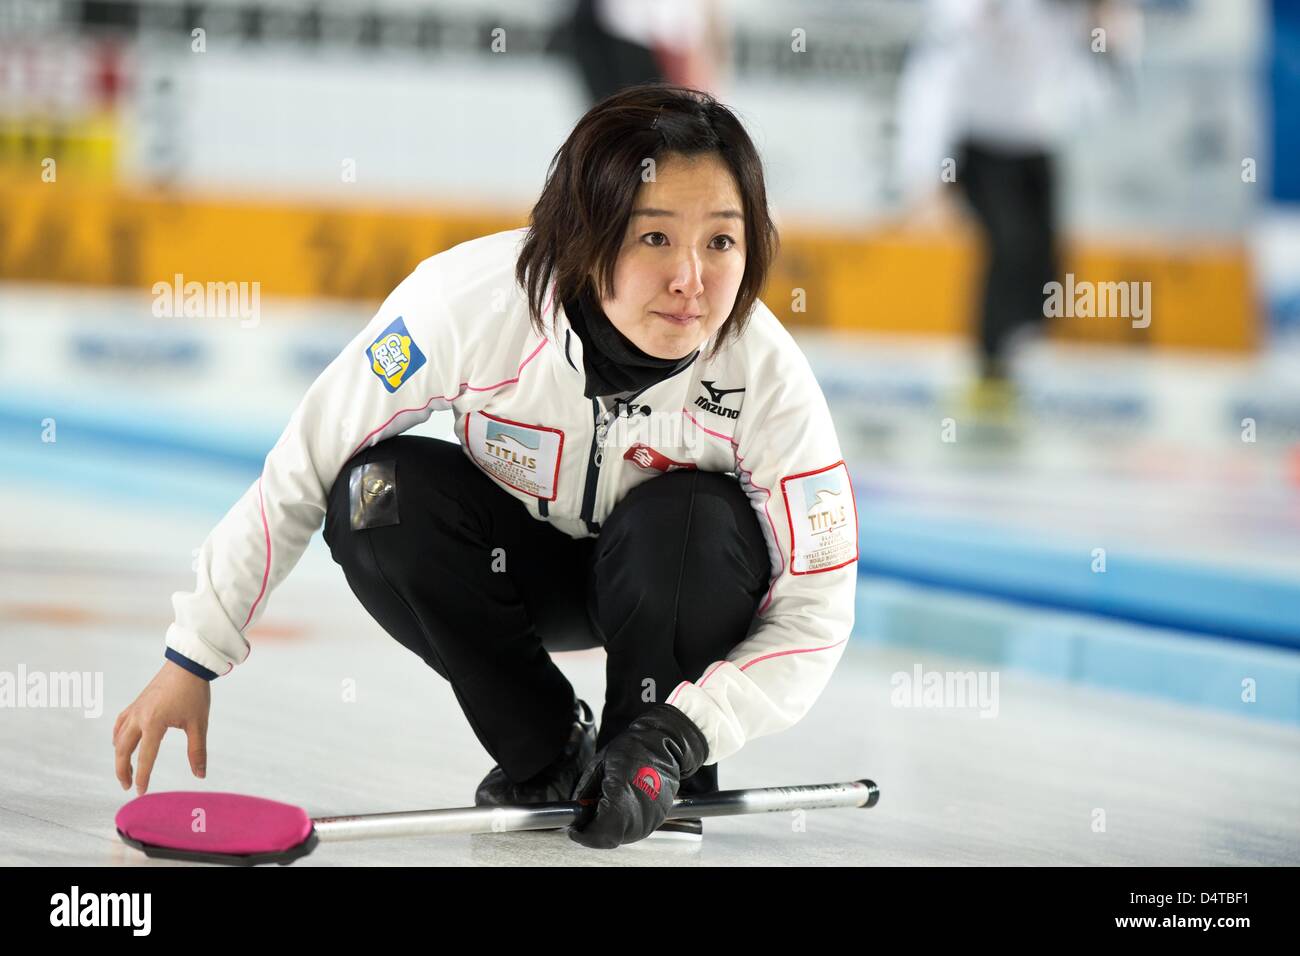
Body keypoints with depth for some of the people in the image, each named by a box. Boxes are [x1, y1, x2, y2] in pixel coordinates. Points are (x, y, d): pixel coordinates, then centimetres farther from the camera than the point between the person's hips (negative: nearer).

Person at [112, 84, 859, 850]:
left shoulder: (767, 376, -30)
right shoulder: (474, 299, -32)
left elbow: (814, 614, -21)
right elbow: (303, 470, -22)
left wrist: (677, 739, -35)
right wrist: (192, 660, -20)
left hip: (671, 578, -1)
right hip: (518, 559, 1)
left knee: (692, 521, -34)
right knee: (379, 494, -28)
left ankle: (673, 779, -7)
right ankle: (547, 757, -8)